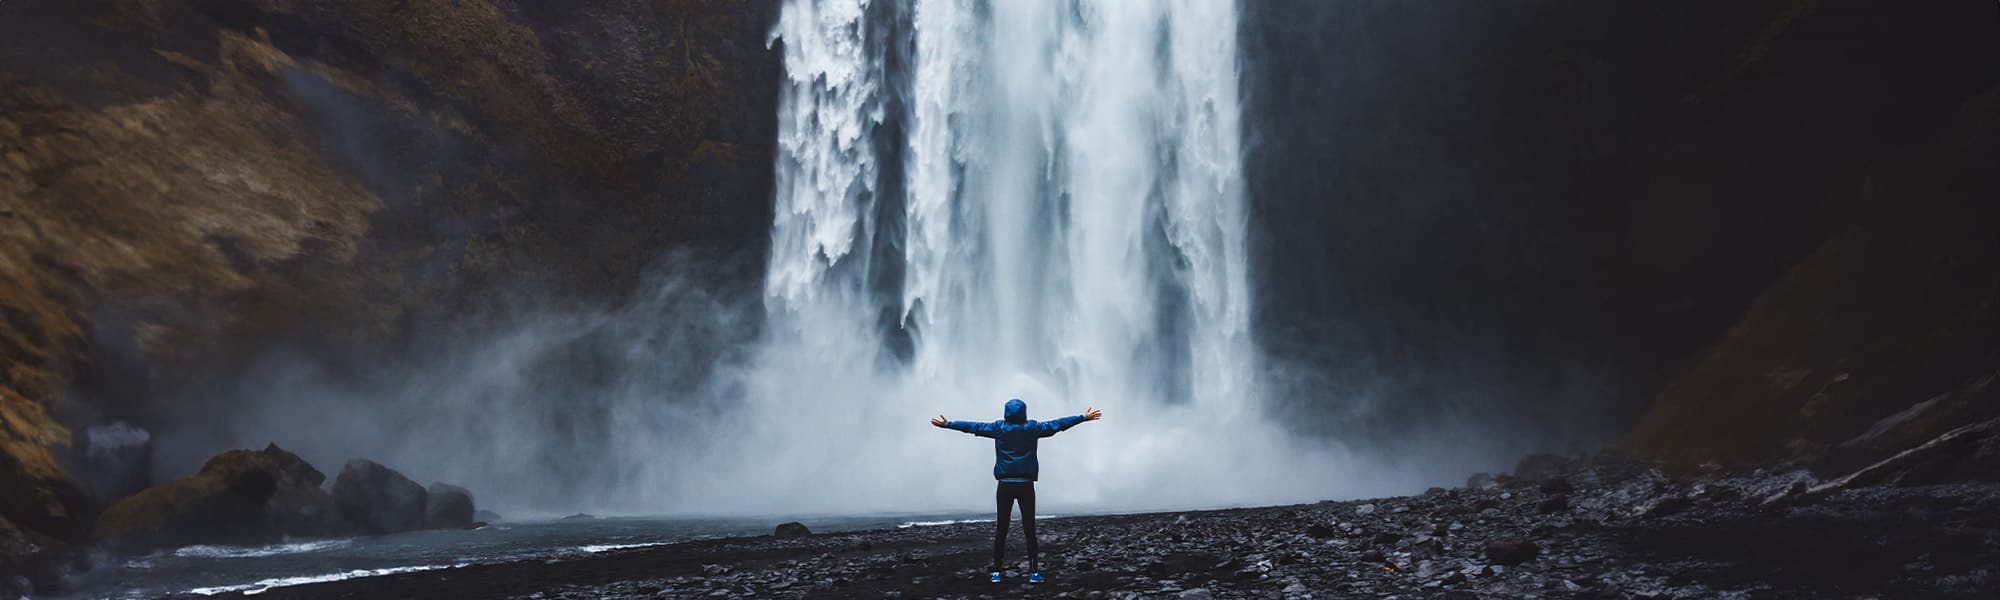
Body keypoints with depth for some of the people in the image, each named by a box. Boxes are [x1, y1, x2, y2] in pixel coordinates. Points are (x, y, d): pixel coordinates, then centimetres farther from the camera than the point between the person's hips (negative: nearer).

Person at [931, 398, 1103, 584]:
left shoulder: (998, 428, 1)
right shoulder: (1032, 428, 1)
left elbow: (972, 426, 6)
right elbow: (1058, 424, 6)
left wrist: (946, 424, 16)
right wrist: (1084, 417, 15)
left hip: (1005, 485, 1)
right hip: (1026, 485, -1)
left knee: (1001, 529, 5)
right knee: (1029, 529, 2)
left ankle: (997, 572, 3)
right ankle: (1034, 572, -1)